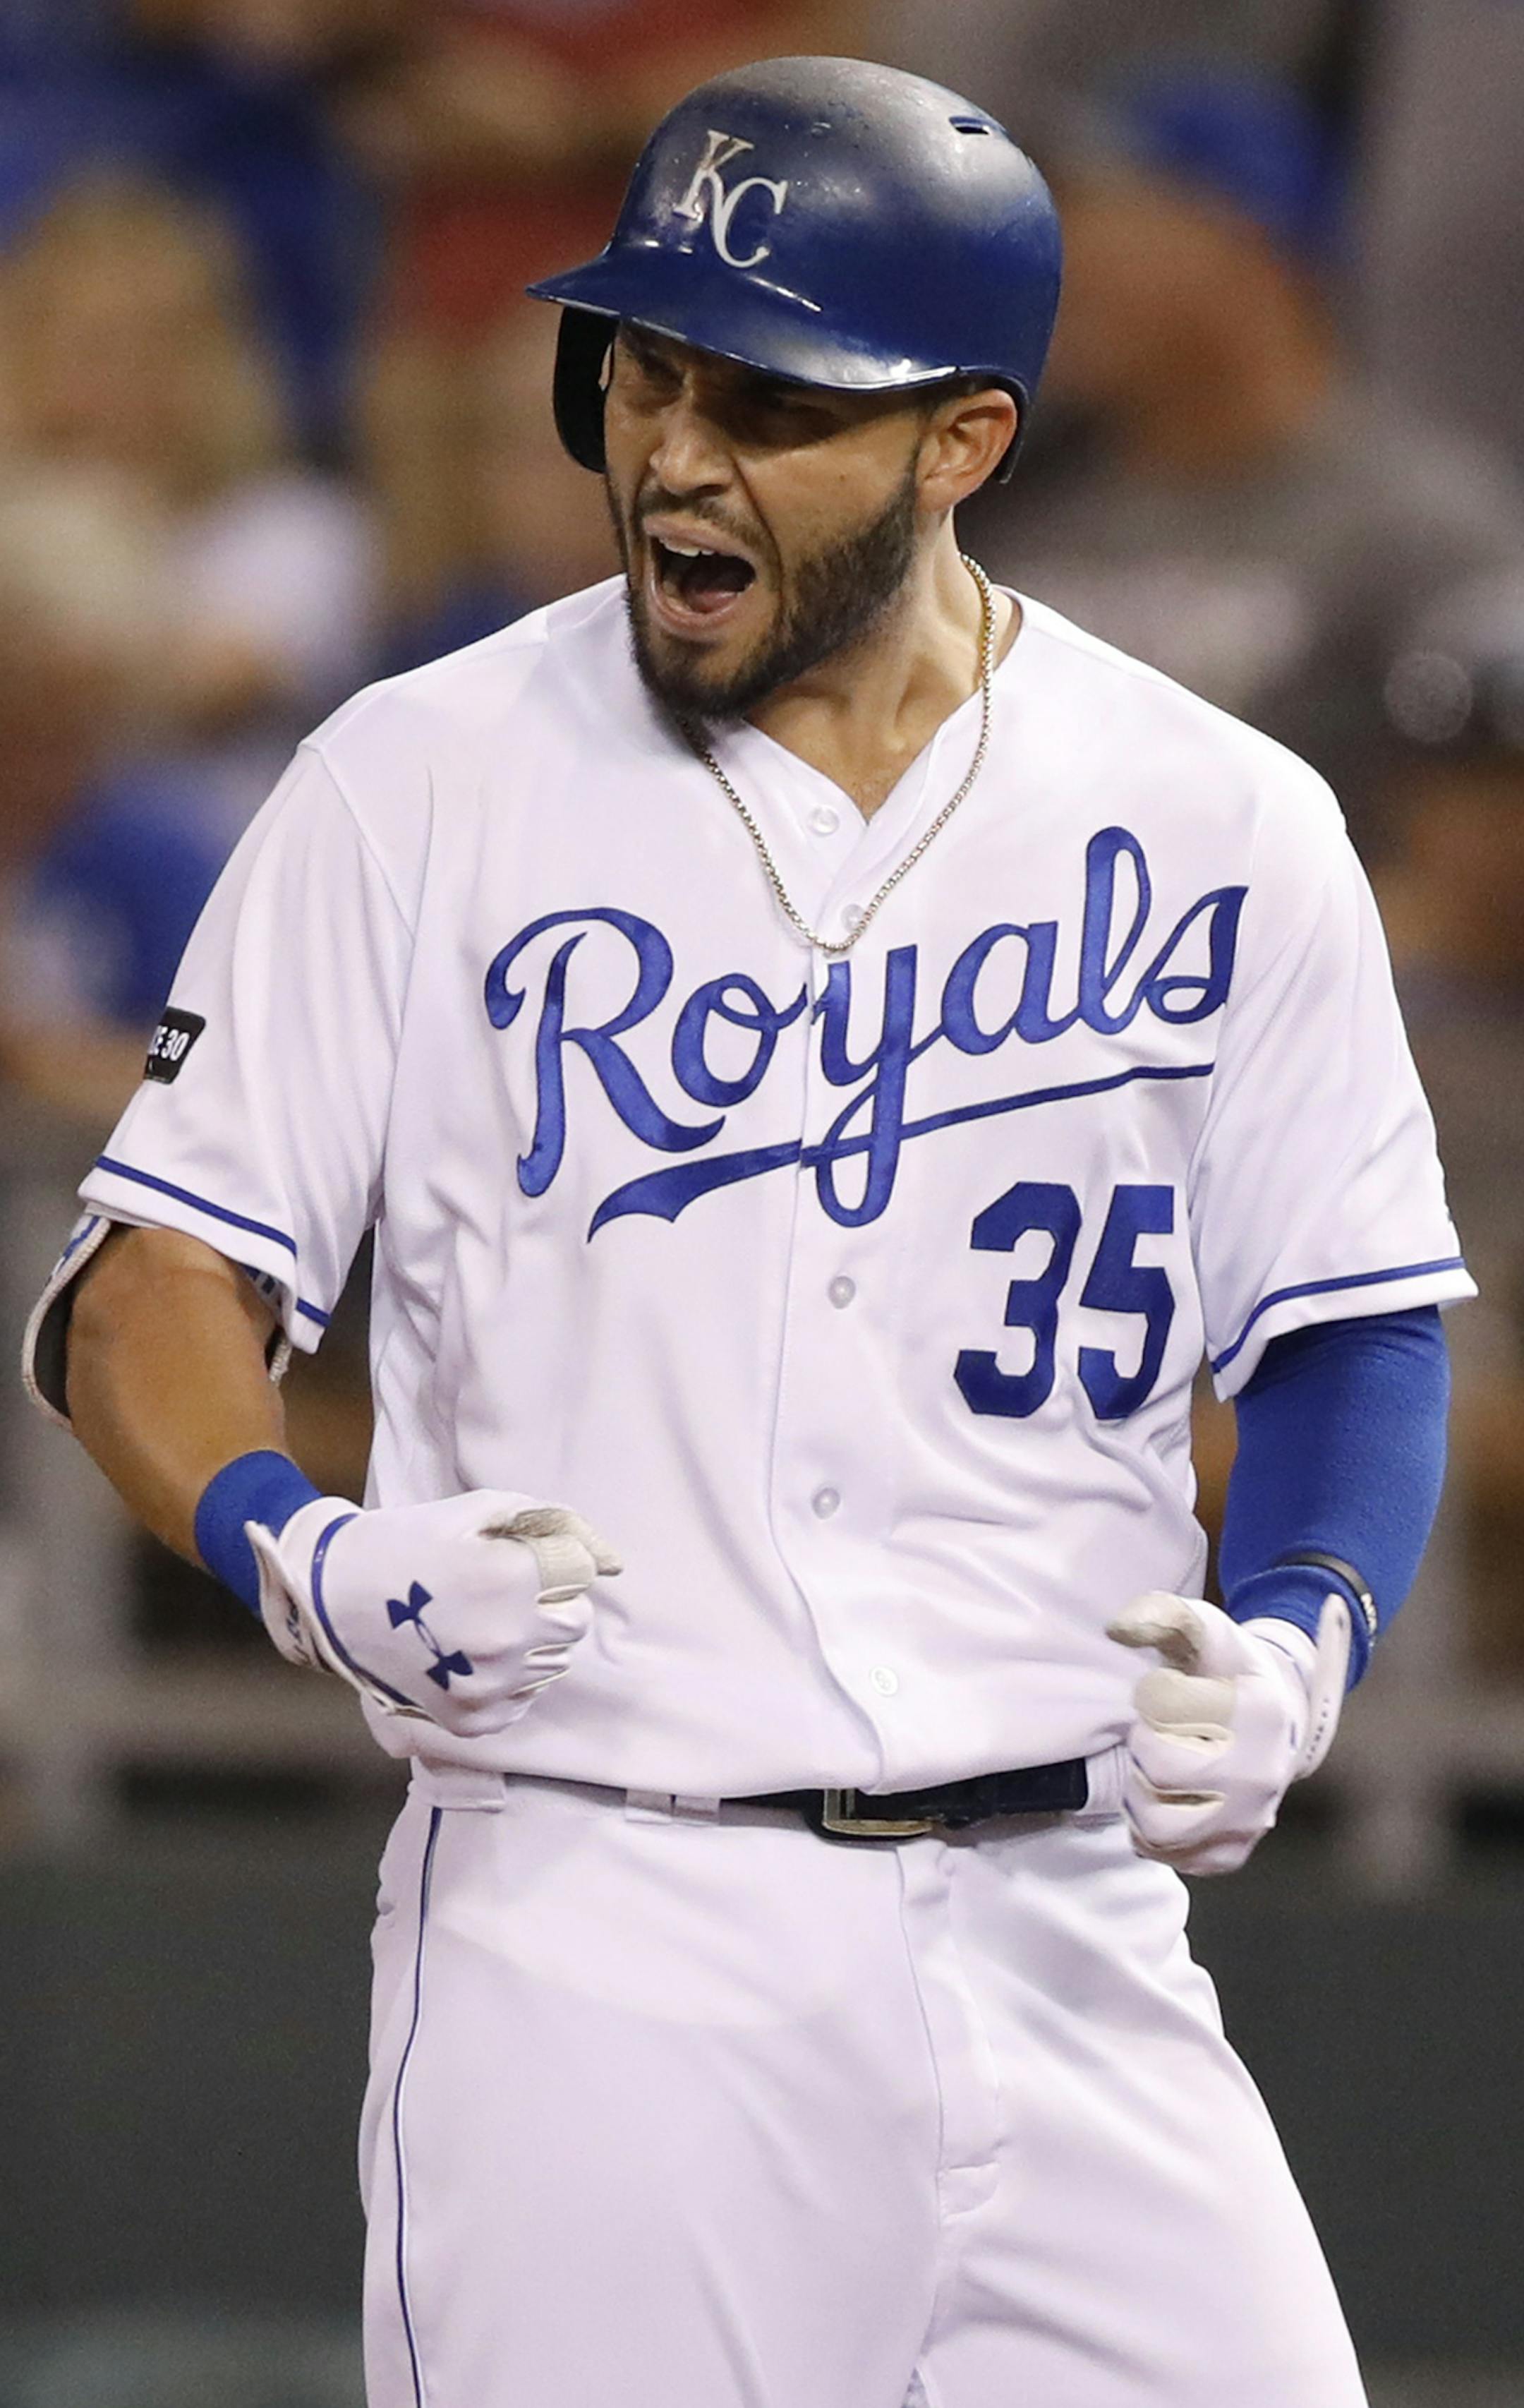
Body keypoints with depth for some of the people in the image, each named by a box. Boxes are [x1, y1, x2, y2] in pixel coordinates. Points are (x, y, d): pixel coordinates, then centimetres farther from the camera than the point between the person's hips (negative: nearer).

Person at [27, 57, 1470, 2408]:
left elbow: (1354, 1324, 12)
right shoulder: (423, 784, 1)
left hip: (1071, 1929, 2)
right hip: (599, 1931, -2)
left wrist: (1292, 1637, -8)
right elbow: (156, 1286, 3)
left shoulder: (1224, 829, 6)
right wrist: (299, 1551, -18)